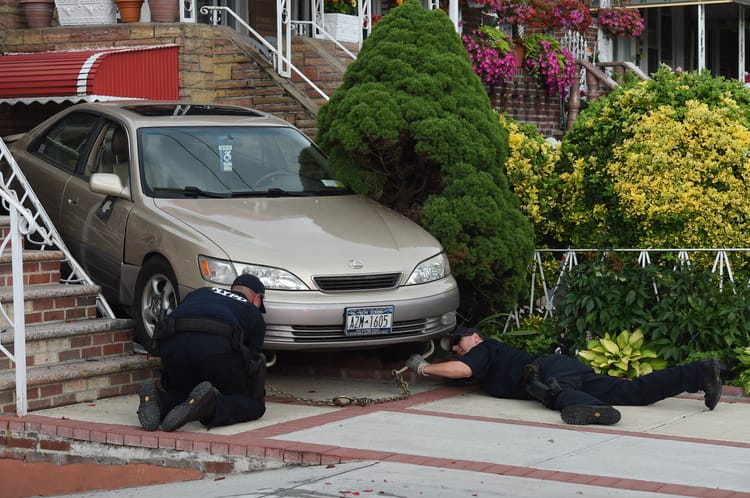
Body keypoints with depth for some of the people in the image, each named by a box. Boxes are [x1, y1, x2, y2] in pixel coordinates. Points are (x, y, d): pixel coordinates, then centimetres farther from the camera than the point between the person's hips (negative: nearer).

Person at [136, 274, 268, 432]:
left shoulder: (200, 293, 40)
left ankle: (158, 400, -7)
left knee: (180, 394, 28)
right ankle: (210, 407, -19)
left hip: (172, 343, 4)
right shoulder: (254, 315, 30)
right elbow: (252, 359, 32)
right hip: (217, 346, -4)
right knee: (254, 404, 11)